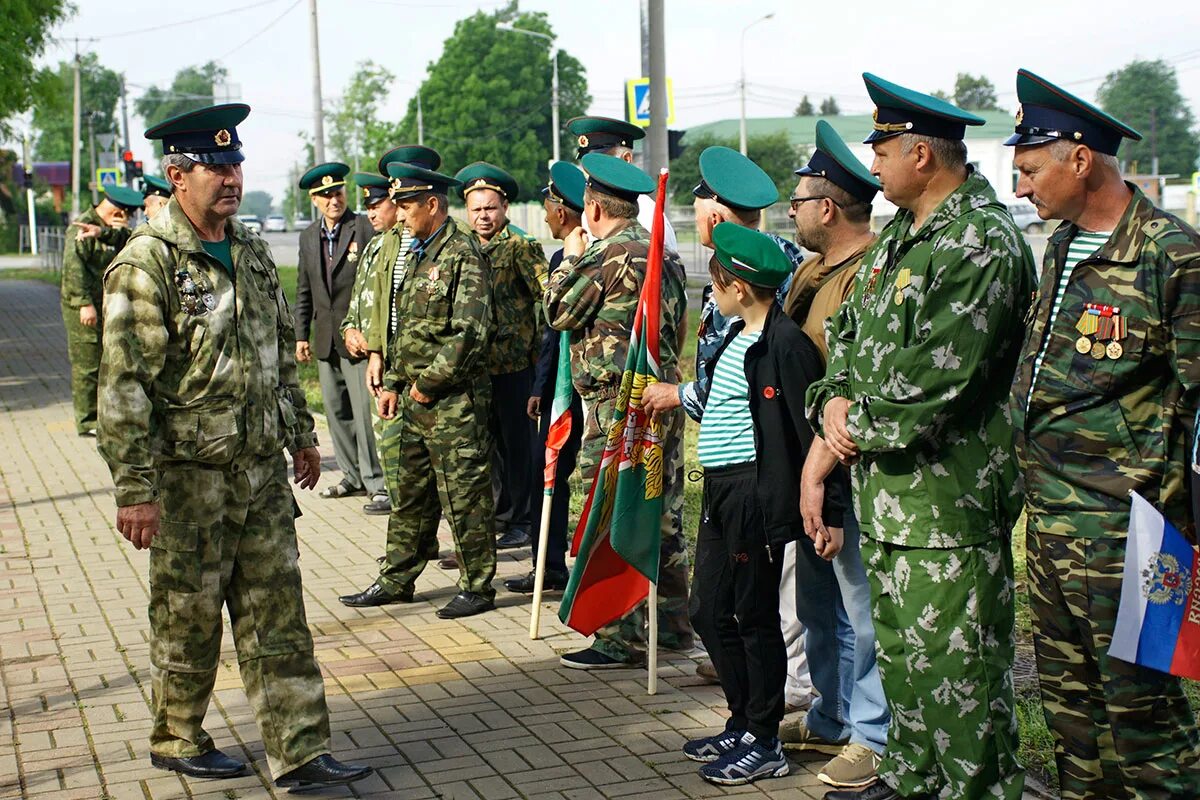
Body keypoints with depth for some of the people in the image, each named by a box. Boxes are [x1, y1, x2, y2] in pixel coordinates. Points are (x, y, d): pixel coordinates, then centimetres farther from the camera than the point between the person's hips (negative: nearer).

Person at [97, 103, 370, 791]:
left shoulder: (253, 252, 10)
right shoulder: (147, 263, -13)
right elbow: (125, 384, -16)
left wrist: (302, 434, 22)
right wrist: (135, 489, -19)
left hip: (262, 464, 6)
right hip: (190, 471, -6)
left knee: (278, 612, 6)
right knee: (188, 612, 8)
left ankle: (300, 752, 10)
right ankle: (178, 740, 28)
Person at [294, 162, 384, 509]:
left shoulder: (366, 229, -7)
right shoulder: (308, 236, 13)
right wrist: (301, 334, 14)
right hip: (325, 338, 7)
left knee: (364, 411, -9)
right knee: (336, 410, 11)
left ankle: (376, 483, -3)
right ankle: (353, 476, 23)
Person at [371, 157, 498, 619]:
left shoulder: (463, 255, -13)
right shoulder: (417, 254, 15)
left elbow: (471, 333, -21)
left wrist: (429, 382, -15)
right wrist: (393, 383, 15)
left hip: (454, 400, -9)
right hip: (416, 397, 9)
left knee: (464, 496, -1)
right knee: (410, 493, 15)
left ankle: (478, 588, 10)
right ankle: (397, 581, 24)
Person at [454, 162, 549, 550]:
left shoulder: (521, 246, -9)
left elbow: (547, 297, -11)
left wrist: (538, 350, -12)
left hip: (513, 363, -7)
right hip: (478, 364, 7)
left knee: (518, 441, 1)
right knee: (492, 439, 14)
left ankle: (524, 521, 10)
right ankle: (501, 513, 26)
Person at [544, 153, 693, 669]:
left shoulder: (605, 255, -13)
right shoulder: (664, 254, 14)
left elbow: (559, 312, -4)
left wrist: (569, 260, 9)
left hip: (616, 404, -9)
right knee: (663, 514, 14)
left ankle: (619, 639, 0)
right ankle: (673, 624, 23)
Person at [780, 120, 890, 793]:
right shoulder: (813, 271, 12)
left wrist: (817, 474, -22)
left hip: (854, 471, -10)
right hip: (813, 467, 10)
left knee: (862, 610, 2)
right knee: (820, 605, 20)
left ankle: (874, 737, 17)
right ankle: (832, 719, 35)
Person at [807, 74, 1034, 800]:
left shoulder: (983, 242, -17)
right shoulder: (901, 234, 14)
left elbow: (938, 374, -22)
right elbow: (851, 327, 19)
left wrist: (864, 427, -11)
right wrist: (835, 398, 0)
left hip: (948, 489, -9)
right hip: (887, 482, 9)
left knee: (953, 655, -1)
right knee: (900, 645, 19)